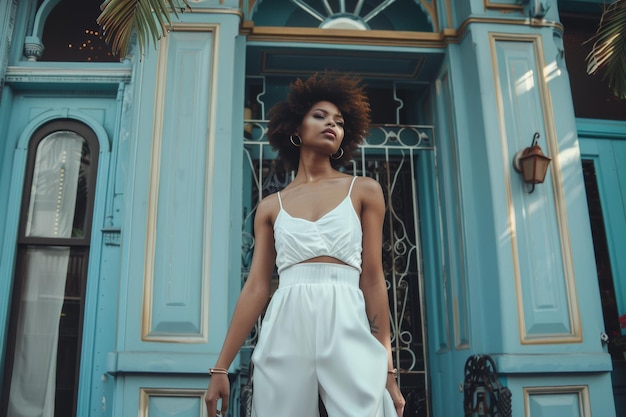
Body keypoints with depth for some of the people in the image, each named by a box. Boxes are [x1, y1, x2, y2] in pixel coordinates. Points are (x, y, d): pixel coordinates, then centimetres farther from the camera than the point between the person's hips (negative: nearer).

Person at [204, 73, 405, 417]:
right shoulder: (271, 206, 13)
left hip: (348, 333, -1)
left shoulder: (364, 191, 10)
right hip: (284, 337, 1)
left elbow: (373, 280, 6)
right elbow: (255, 288, 9)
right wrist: (220, 367, 5)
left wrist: (387, 370, 2)